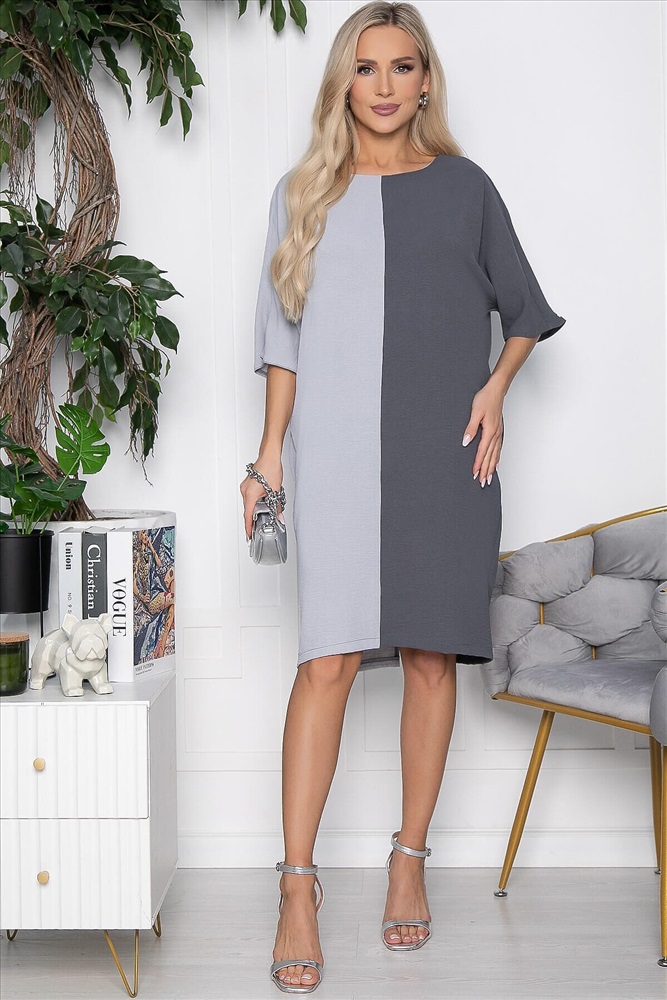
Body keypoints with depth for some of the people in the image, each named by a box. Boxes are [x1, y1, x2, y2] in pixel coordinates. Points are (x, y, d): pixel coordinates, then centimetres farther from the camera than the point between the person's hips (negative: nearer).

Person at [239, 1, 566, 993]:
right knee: (330, 657, -9)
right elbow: (283, 335, 10)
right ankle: (298, 886, -3)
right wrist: (269, 453, 3)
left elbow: (525, 309, 17)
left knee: (432, 655, 3)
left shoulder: (465, 187, 11)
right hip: (339, 454, -1)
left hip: (447, 453, 1)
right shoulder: (304, 194, 12)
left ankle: (409, 861, 17)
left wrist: (495, 387, -1)